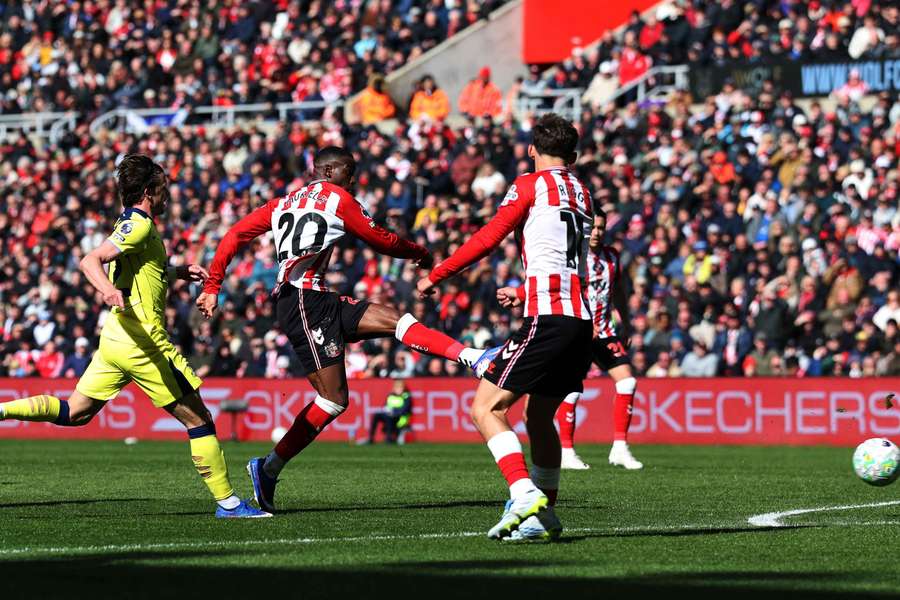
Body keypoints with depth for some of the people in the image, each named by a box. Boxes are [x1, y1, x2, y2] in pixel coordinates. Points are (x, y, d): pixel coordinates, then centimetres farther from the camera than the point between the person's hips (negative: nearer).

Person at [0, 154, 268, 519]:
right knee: (199, 419, -3)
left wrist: (178, 272, 26)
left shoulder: (134, 224, 17)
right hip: (142, 343, -10)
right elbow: (91, 261, -25)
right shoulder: (140, 225, -13)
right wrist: (108, 290, -43)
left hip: (115, 339, 10)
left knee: (74, 413, 14)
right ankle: (227, 502, -1)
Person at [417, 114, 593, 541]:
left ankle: (525, 494, -23)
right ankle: (543, 517, 16)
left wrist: (437, 275, 2)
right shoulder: (582, 194, 22)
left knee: (487, 408, -7)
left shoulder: (530, 185, 1)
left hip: (547, 318, -8)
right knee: (538, 416, 19)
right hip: (581, 319, 8)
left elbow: (488, 238, -6)